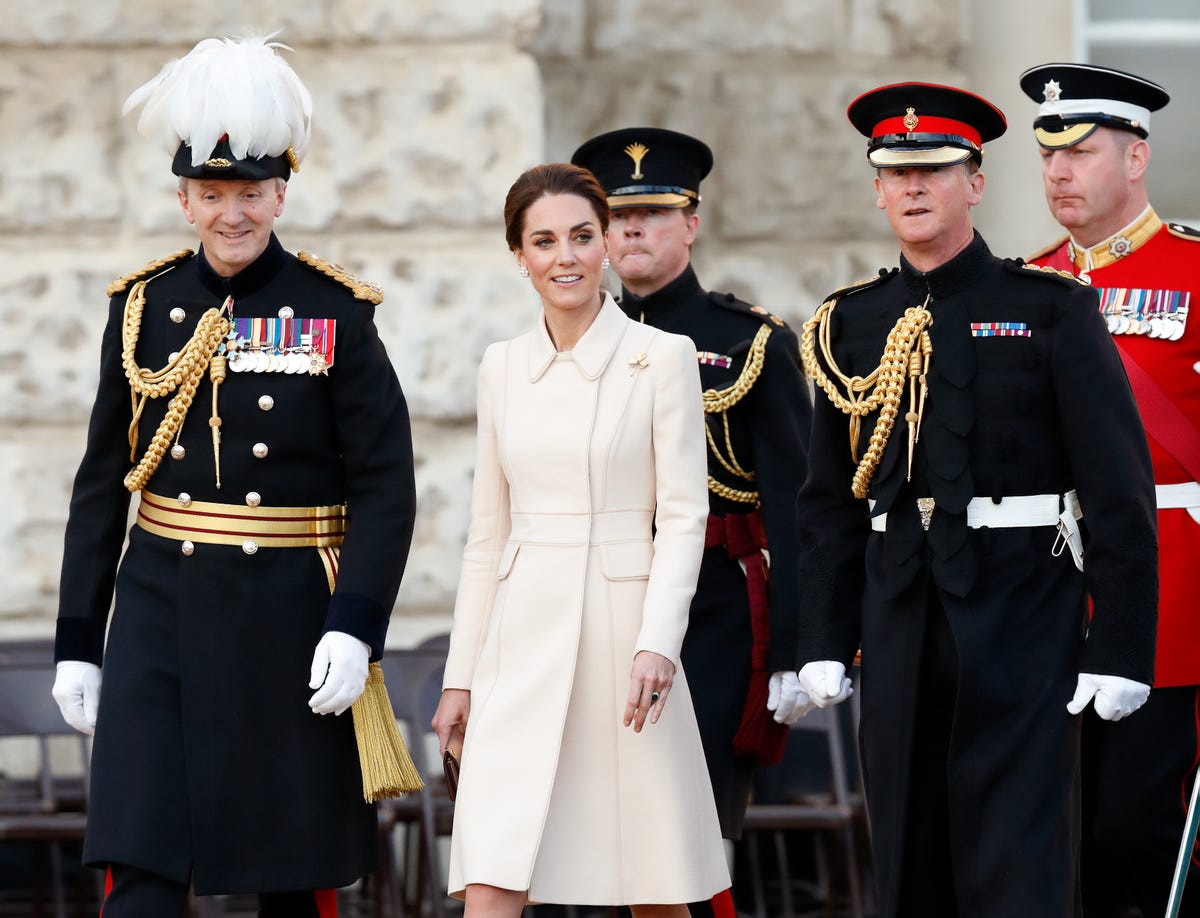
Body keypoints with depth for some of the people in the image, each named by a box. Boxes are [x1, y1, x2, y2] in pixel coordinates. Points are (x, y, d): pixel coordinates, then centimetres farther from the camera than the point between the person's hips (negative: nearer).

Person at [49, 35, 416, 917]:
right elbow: (101, 484, 9)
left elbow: (386, 484, -5)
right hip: (163, 614, 1)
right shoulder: (145, 307, 5)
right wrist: (77, 642, 6)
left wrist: (355, 627, -16)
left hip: (289, 617, -1)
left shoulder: (335, 312, -2)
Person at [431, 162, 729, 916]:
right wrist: (461, 675, 12)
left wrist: (657, 643, -17)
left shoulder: (662, 358, -1)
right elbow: (487, 534, 15)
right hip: (523, 640, 3)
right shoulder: (503, 369, 11)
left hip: (621, 631, -3)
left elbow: (683, 517, -5)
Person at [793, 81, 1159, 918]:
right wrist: (825, 643, 8)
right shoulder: (852, 325, 10)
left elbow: (1120, 491, -5)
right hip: (903, 623, 4)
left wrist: (1120, 650, -10)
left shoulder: (1050, 310, -2)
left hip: (1023, 627, -4)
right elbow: (831, 501, 14)